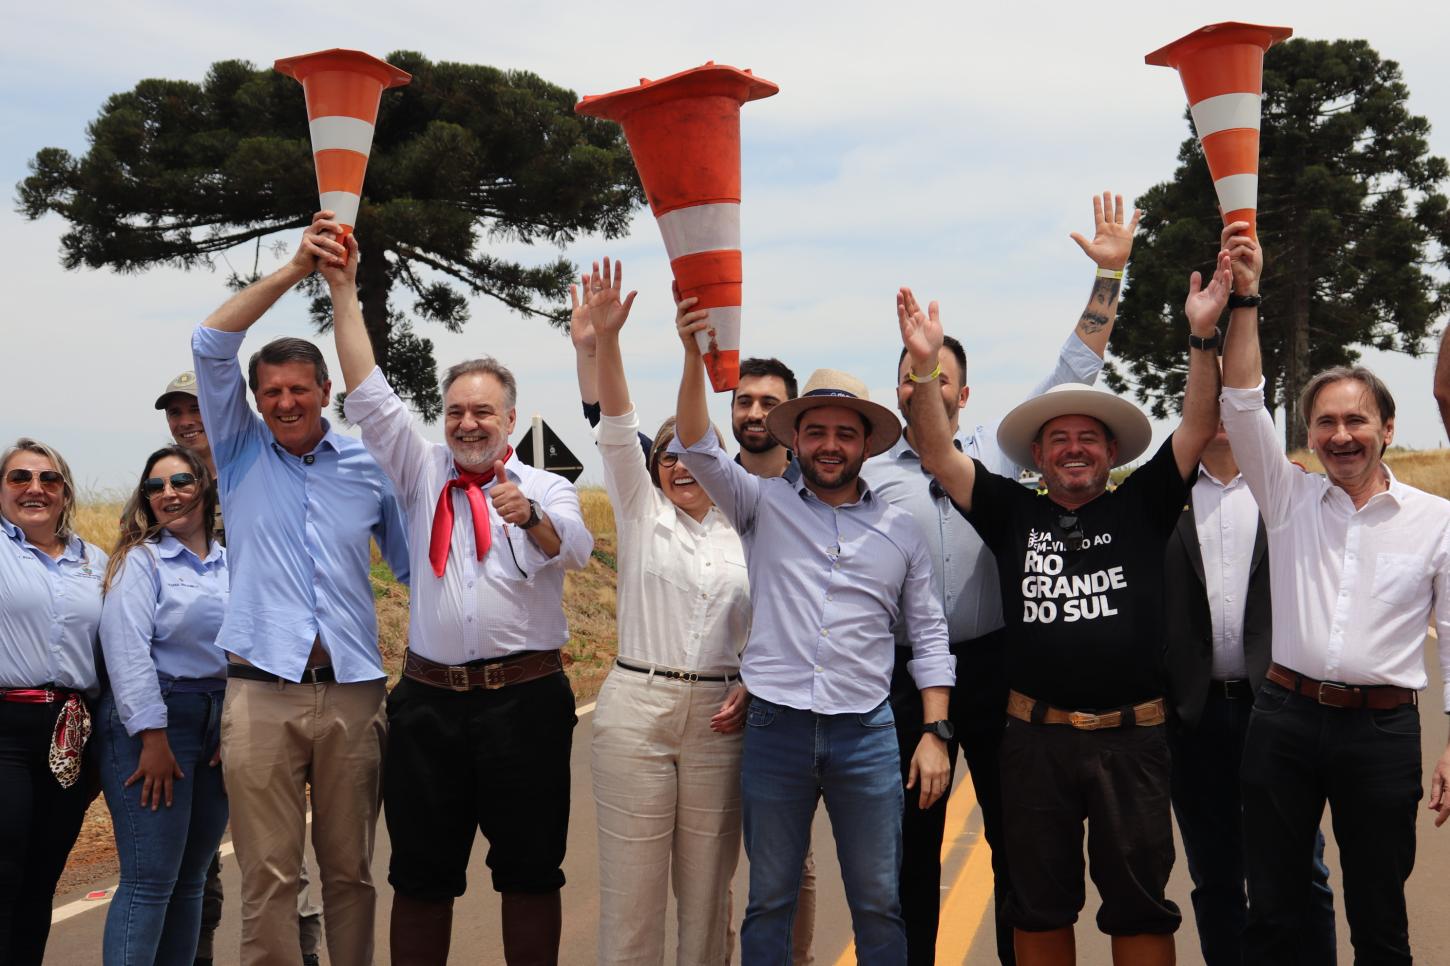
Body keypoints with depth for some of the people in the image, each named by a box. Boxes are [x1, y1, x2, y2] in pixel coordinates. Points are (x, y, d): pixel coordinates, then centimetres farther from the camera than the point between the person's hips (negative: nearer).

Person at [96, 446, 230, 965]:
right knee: (150, 882, -8)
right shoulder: (140, 560, -3)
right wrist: (153, 738, -18)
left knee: (190, 880, 10)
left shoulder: (230, 565, 12)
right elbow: (127, 651, -12)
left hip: (219, 725, 6)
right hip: (151, 721, -6)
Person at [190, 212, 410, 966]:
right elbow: (211, 347, -2)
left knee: (350, 871, 9)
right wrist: (294, 270, -8)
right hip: (261, 695, -1)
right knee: (268, 877, 0)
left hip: (352, 692, 1)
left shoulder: (368, 468, 9)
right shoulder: (242, 454, 8)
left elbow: (414, 563, 18)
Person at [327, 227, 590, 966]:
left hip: (525, 698, -2)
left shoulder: (546, 489, 3)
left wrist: (529, 516, -39)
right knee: (421, 876, 9)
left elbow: (573, 549, -16)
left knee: (530, 873, 7)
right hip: (430, 698, 2)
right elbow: (370, 397, 1)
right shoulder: (423, 474, 10)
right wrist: (343, 292, -6)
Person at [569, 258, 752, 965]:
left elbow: (767, 629, 14)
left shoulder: (746, 536, 8)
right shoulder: (641, 514, 4)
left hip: (718, 717, 1)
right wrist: (603, 343, -23)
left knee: (707, 884, 8)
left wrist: (749, 690, -4)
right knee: (632, 881, 1)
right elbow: (617, 430, -10)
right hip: (637, 705, -1)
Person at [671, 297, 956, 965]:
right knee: (769, 901, 9)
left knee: (879, 902, 7)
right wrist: (694, 357, -23)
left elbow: (929, 634, 10)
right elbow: (698, 450, -9)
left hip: (867, 735, 1)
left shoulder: (900, 531, 8)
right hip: (774, 731, -1)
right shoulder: (763, 505, 4)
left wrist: (935, 733, 3)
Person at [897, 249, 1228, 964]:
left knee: (1139, 904, 8)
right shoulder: (1013, 514, 6)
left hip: (1131, 737, -1)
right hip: (1036, 737, 1)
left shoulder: (1140, 508, 5)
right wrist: (922, 366, -14)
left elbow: (1197, 428, -4)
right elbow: (937, 454, -1)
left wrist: (1203, 335, -16)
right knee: (1039, 906, 13)